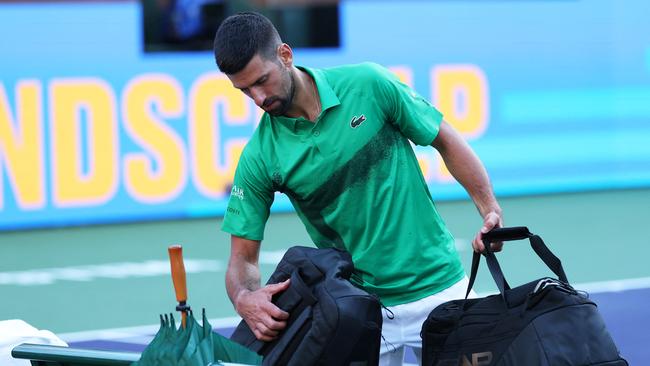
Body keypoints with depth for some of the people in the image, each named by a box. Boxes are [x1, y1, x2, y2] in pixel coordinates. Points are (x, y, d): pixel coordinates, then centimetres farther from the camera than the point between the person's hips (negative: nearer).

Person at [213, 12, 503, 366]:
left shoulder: (368, 85, -10)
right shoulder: (260, 157, -8)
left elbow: (445, 140, 1)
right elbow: (243, 257, -4)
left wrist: (490, 210, -11)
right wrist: (244, 298, -27)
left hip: (437, 284, 0)